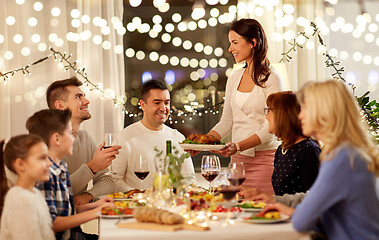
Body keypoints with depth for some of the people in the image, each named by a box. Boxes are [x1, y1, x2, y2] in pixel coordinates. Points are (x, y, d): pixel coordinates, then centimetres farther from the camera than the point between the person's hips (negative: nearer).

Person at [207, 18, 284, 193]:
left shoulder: (271, 79, -7)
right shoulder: (234, 78, 12)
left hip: (264, 158, -6)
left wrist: (239, 146, -24)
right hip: (237, 158, 6)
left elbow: (271, 127, -13)